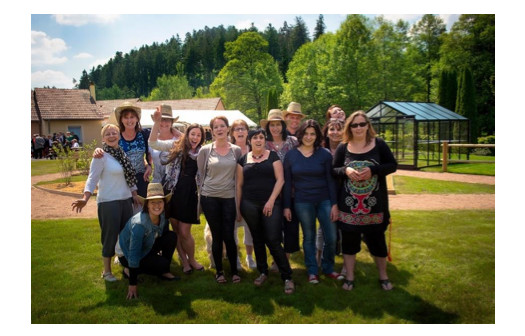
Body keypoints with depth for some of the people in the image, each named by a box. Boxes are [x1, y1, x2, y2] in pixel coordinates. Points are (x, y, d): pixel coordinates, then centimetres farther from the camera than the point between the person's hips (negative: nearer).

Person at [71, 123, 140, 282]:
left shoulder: (122, 153, 8)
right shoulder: (101, 156, -12)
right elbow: (93, 178, -19)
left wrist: (134, 194, 15)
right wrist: (85, 198, -31)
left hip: (126, 200, 7)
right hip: (109, 202, -7)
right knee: (110, 236, 2)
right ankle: (107, 271, 19)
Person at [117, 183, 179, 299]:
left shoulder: (162, 217, -15)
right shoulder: (139, 224, -36)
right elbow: (133, 254, -34)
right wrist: (132, 284, -32)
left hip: (146, 248, 7)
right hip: (126, 255, -6)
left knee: (172, 236, -13)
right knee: (162, 264, -23)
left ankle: (164, 272, 0)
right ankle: (128, 270, -1)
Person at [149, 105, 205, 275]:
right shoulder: (176, 146, 2)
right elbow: (153, 143, -9)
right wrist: (157, 122, -19)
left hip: (190, 195, 0)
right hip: (172, 192, 0)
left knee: (184, 232, 0)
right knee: (176, 229, 7)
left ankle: (191, 259, 25)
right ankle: (184, 261, 24)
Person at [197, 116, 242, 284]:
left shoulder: (236, 150, 2)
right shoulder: (205, 150, -1)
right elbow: (201, 173, 7)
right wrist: (204, 190, 7)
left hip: (229, 198, 0)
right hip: (210, 198, 0)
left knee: (229, 236, 1)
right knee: (217, 236, 6)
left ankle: (234, 270, 17)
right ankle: (219, 271, 21)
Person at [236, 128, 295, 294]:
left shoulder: (273, 156, 2)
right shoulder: (243, 159, 8)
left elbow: (280, 179, -4)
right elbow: (239, 184, 10)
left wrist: (271, 201, -12)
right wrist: (238, 207, 7)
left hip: (271, 203, -3)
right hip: (249, 205, 3)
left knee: (273, 240, -8)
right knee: (258, 239, 11)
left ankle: (287, 277, 2)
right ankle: (263, 272, 26)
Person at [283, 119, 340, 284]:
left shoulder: (324, 154, -1)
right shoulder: (290, 155, 1)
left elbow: (331, 180, -1)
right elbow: (287, 182, 3)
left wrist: (334, 204, -6)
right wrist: (286, 206, 1)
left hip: (324, 200, 0)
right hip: (302, 202, 0)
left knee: (331, 238, 1)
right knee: (308, 237, 10)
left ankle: (328, 268, 25)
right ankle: (312, 271, 25)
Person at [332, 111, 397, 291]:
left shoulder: (379, 144, -1)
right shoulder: (342, 147, 1)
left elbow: (393, 165, -2)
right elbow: (333, 170, 3)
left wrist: (373, 170, -18)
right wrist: (346, 170, -18)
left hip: (374, 203, 0)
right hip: (349, 204, 1)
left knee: (376, 239, 10)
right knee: (349, 240, 9)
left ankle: (383, 276, 31)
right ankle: (349, 277, 24)